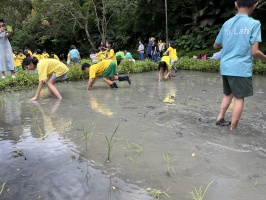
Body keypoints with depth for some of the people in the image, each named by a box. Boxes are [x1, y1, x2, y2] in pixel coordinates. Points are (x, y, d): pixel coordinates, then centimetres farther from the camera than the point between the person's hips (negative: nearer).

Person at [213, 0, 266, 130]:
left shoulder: (227, 23, 8)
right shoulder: (254, 23, -7)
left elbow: (215, 46, 20)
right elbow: (254, 52, -11)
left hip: (225, 67, 5)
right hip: (241, 68, -5)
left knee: (228, 94, 21)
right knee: (239, 97, 5)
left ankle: (220, 118, 19)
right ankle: (233, 128, 7)